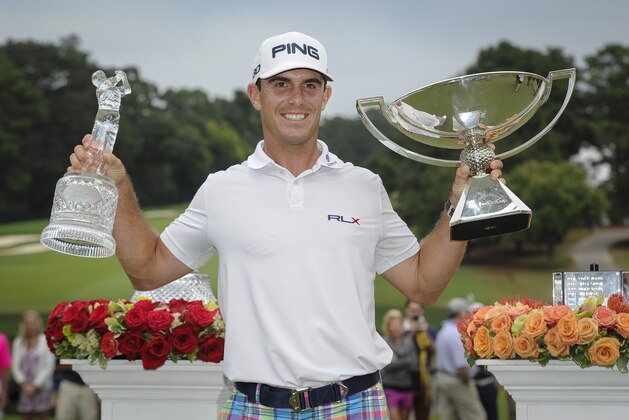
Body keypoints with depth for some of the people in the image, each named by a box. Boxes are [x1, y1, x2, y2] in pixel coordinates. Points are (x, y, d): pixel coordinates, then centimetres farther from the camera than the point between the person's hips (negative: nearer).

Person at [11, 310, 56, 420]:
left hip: (42, 387, -3)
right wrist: (24, 384, -8)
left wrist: (35, 385, -9)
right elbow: (15, 365, 4)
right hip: (25, 388, 3)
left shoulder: (47, 341, -3)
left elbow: (49, 367, -6)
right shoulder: (18, 342, 8)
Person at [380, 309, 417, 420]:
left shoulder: (408, 342, 7)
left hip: (406, 389, 5)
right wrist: (405, 362, -7)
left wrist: (397, 362, -10)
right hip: (390, 388, -5)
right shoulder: (384, 342, -6)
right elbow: (388, 365, -14)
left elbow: (413, 363, -2)